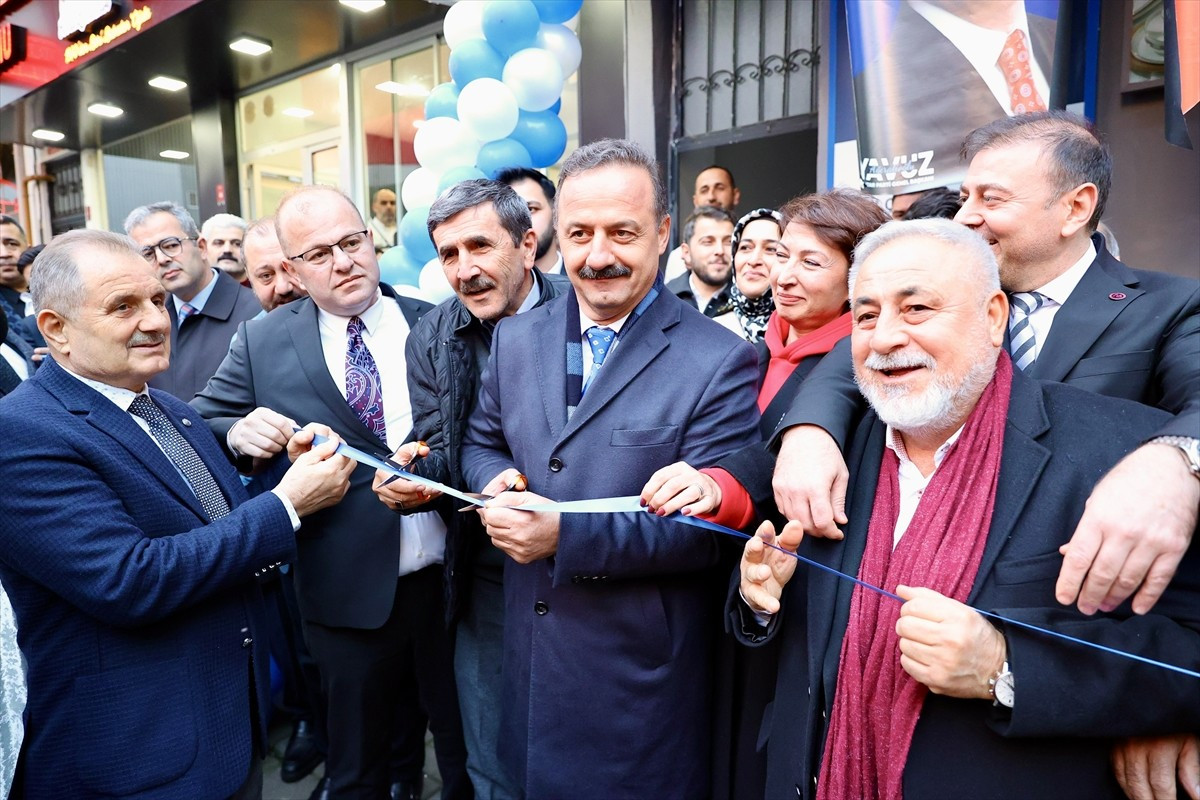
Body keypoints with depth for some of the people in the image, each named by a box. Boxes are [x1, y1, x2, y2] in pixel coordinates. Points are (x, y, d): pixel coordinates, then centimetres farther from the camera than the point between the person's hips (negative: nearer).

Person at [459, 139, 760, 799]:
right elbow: (482, 442, 13)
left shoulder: (719, 362, -15)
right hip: (524, 653, 5)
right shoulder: (517, 338, 2)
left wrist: (565, 534, -25)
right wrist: (495, 479, -11)